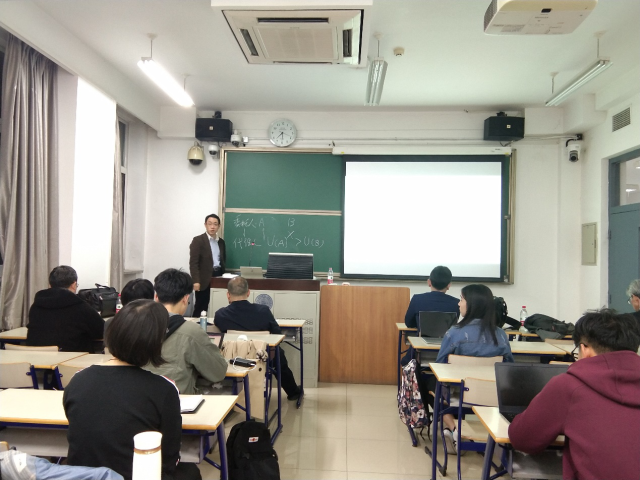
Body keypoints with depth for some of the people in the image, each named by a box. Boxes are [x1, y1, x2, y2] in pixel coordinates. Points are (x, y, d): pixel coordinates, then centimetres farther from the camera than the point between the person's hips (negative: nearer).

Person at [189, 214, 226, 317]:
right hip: (204, 280, -5)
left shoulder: (221, 242, 13)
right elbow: (193, 262, -11)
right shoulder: (198, 240, -5)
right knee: (201, 308, -1)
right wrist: (196, 281, -18)